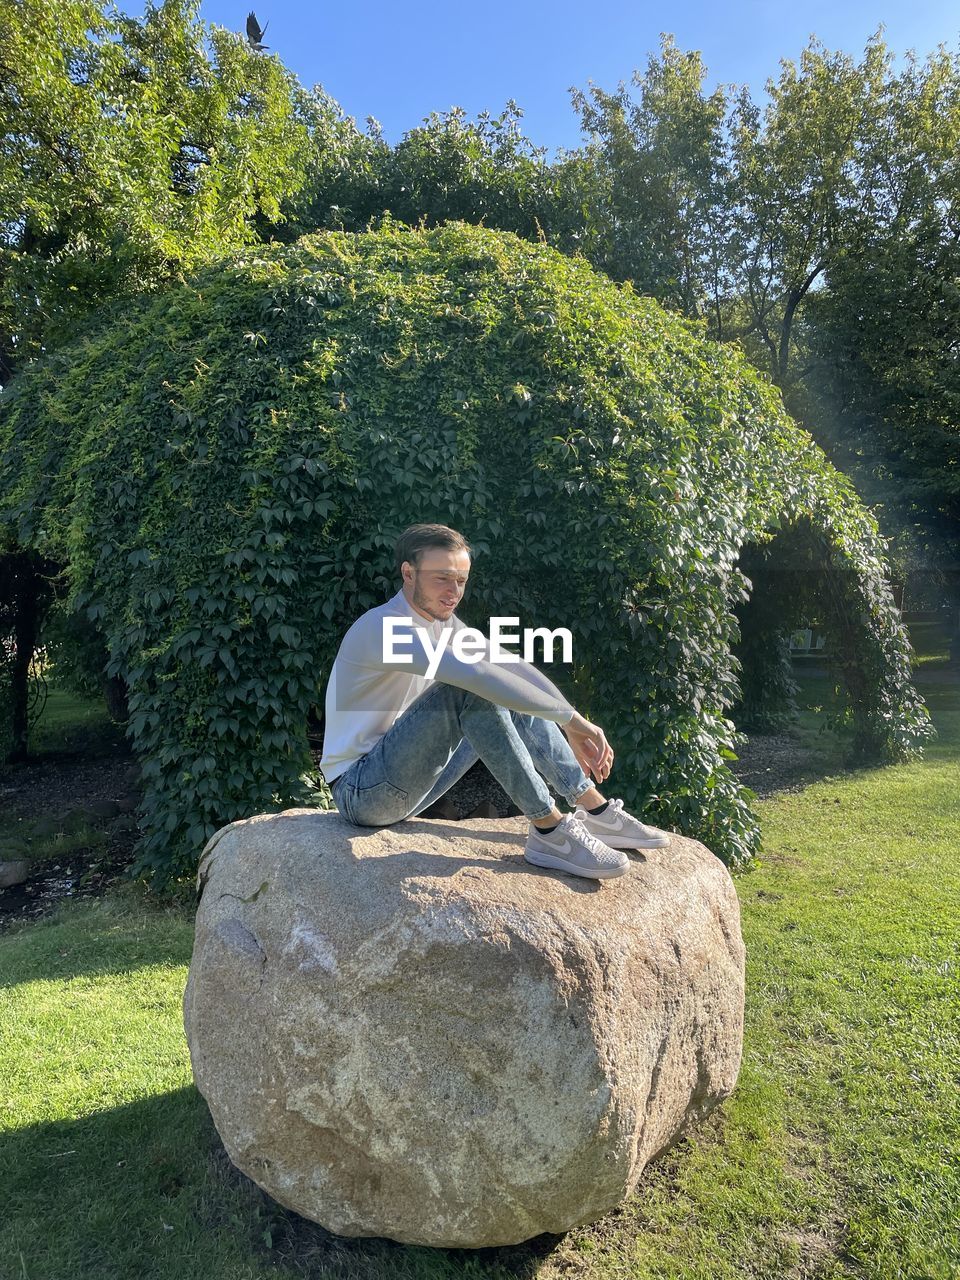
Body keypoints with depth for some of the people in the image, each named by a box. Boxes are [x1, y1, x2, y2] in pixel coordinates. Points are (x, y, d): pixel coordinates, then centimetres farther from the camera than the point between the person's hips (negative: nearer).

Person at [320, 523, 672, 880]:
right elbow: (475, 673, -36)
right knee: (472, 690, -28)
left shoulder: (443, 623, 6)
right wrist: (572, 717, -31)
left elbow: (511, 666, 4)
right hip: (360, 792, -9)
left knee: (511, 699, 4)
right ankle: (549, 831, -24)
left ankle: (597, 811, 2)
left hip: (404, 782, 9)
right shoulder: (384, 627, -23)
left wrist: (571, 729, -7)